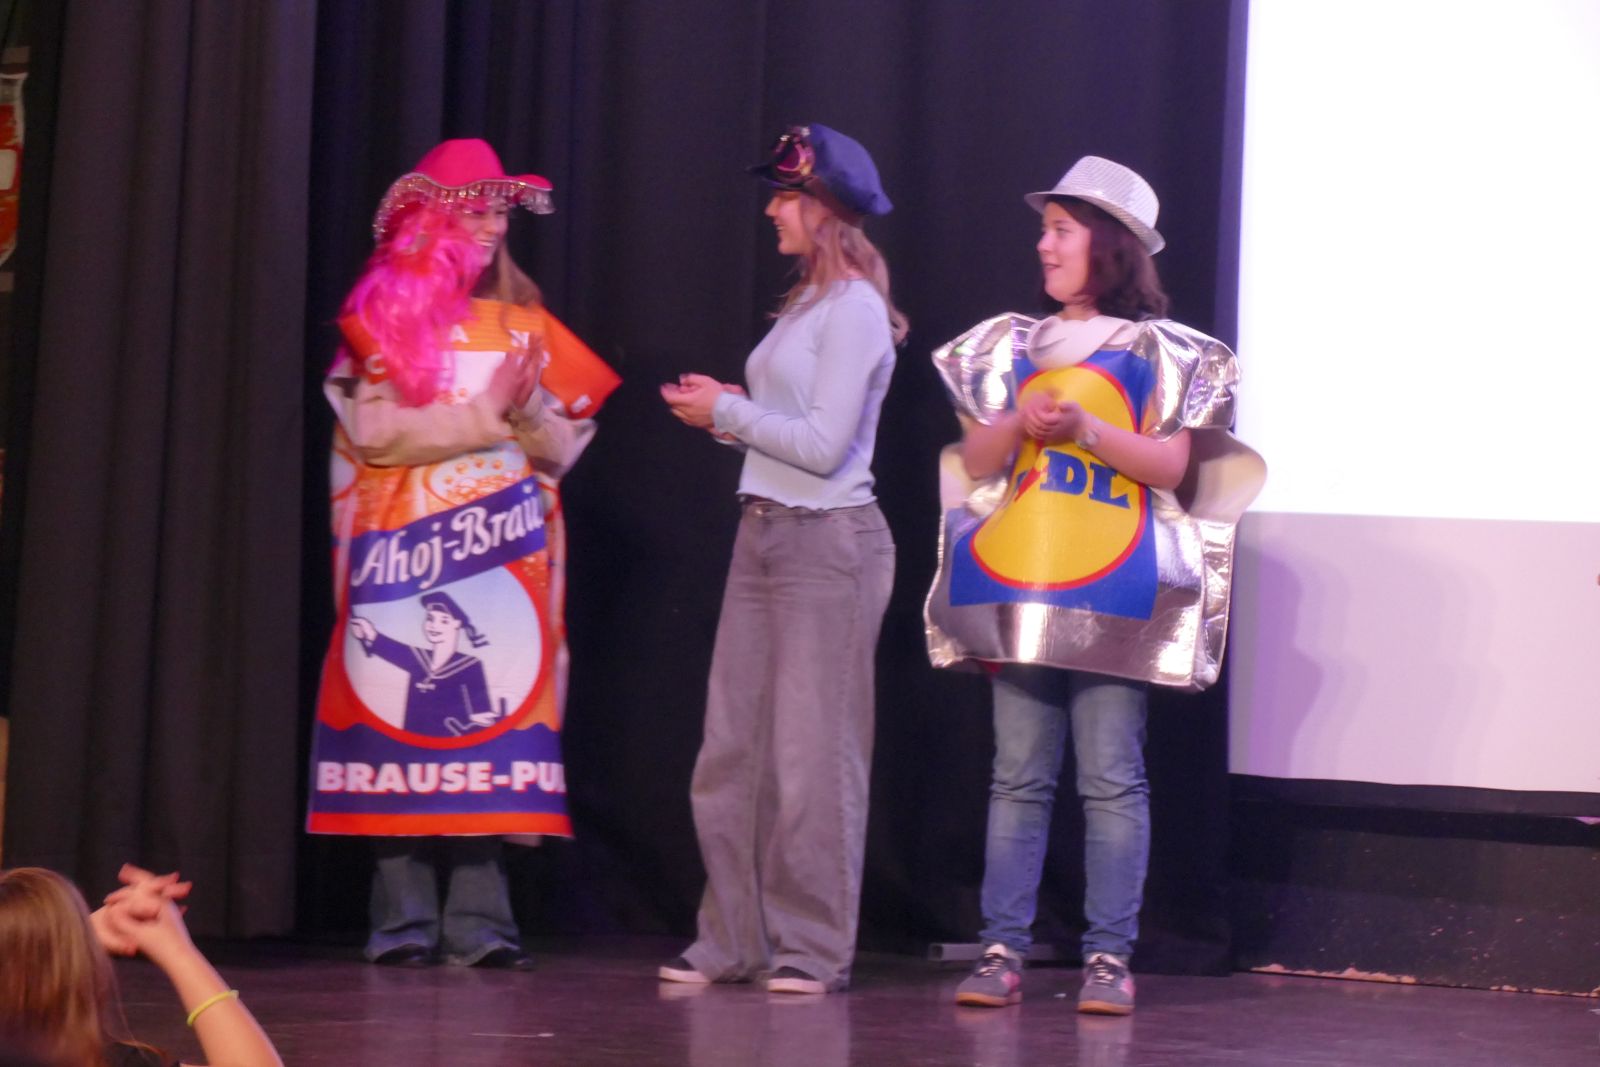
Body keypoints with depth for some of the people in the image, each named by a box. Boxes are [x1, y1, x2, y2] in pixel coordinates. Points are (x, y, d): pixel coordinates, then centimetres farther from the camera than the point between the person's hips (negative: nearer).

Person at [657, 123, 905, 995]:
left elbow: (823, 445, -17)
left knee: (811, 754, -3)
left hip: (827, 541, -9)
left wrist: (727, 411, -9)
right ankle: (733, 941, 15)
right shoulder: (805, 304, 15)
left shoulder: (854, 310, -11)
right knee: (732, 750, 9)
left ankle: (812, 948, 4)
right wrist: (722, 410, 3)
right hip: (764, 532, 9)